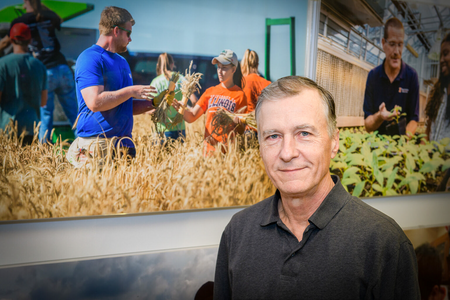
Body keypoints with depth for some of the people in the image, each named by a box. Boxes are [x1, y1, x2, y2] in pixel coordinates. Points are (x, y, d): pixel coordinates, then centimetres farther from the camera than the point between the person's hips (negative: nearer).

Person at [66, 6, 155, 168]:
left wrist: (152, 103, 12)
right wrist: (130, 91, -13)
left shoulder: (122, 62, 20)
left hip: (124, 142, 8)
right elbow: (95, 102, -22)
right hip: (96, 144, -8)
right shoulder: (90, 58, -9)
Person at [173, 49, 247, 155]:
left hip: (228, 150, -3)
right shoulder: (210, 92, 11)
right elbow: (191, 117, 5)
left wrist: (237, 123, -21)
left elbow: (241, 131, 0)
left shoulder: (239, 95, -1)